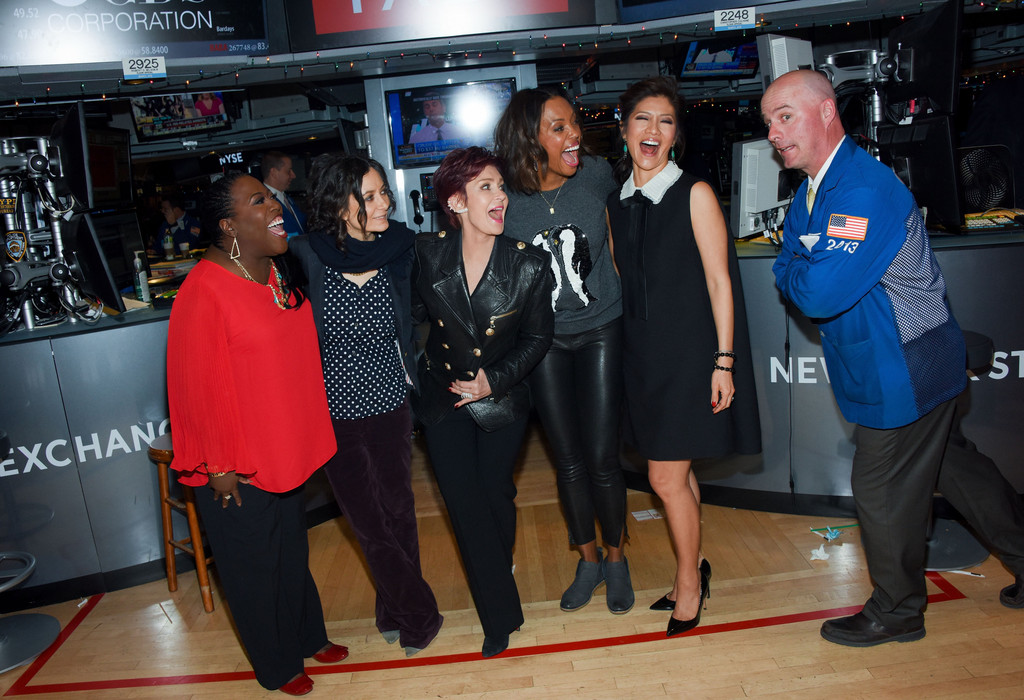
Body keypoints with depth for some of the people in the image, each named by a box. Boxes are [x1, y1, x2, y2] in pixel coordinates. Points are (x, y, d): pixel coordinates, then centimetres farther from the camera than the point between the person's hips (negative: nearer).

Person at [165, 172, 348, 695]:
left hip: (284, 451, 8)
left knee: (292, 551, 24)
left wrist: (304, 437, 16)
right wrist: (219, 468, -14)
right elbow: (197, 387, -20)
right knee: (253, 566, 14)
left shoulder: (272, 274, 3)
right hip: (236, 473, -7)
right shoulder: (203, 293, -23)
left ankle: (308, 636, 47)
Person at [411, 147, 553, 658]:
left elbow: (537, 338, -4)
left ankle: (495, 580, 43)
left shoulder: (529, 264, -15)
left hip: (502, 400, -1)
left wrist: (496, 379, -12)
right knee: (464, 505, 3)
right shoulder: (429, 252, -12)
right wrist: (431, 363, 6)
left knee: (495, 495, 11)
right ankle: (500, 615, 22)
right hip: (443, 397, 1)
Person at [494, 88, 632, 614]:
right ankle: (588, 559, 32)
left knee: (601, 457, 1)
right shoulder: (505, 197, -11)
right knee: (568, 461, 10)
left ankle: (616, 557, 27)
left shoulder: (597, 175, -9)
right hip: (544, 339, 1)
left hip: (602, 331, -1)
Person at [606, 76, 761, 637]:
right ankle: (691, 571, 33)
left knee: (666, 477, -2)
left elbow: (719, 282, -8)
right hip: (642, 354, 5)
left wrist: (723, 361, -13)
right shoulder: (616, 205, 9)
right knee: (677, 472, 15)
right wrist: (622, 354, 11)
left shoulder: (694, 194, -6)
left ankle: (689, 583, 20)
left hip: (690, 353, -5)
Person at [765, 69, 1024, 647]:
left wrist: (797, 272, -13)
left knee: (884, 491, 5)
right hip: (892, 366, 10)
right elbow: (787, 270, 9)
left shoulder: (864, 191, -27)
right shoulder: (810, 193, 6)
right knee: (944, 464, 24)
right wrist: (805, 273, -13)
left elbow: (819, 293, -33)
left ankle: (897, 611, 28)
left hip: (903, 374, -9)